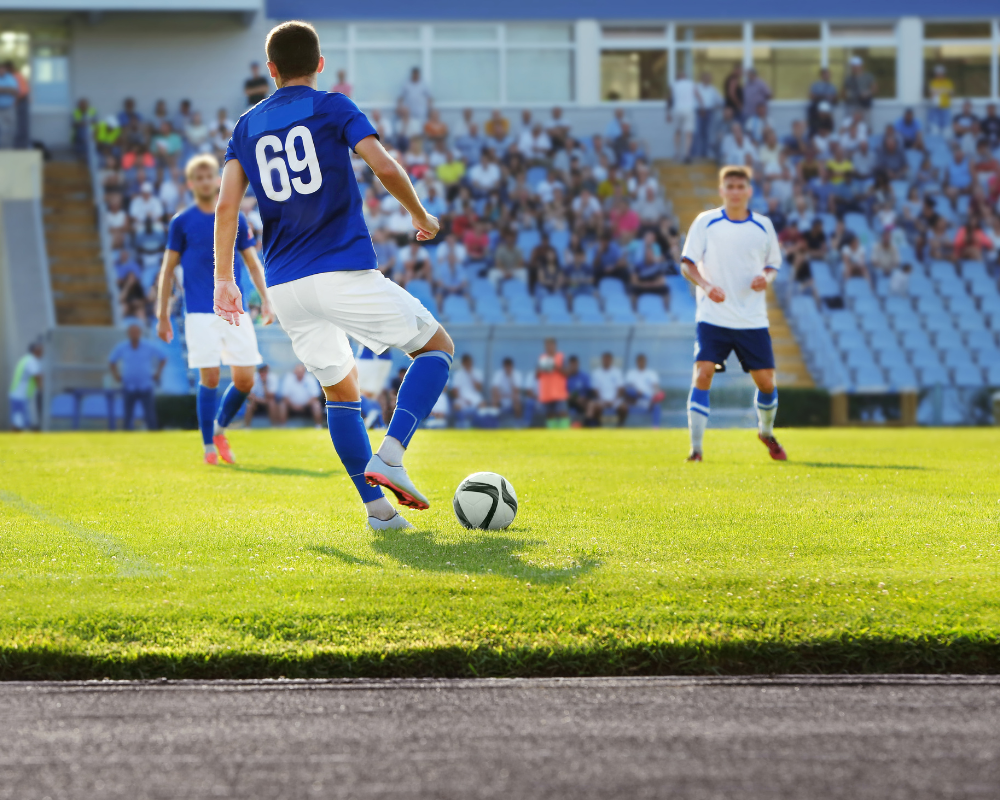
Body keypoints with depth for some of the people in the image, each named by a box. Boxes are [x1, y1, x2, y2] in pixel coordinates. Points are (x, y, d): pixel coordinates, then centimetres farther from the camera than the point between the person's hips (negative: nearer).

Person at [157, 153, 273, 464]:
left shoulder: (236, 219, 9)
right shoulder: (182, 222, 3)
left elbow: (253, 263, 14)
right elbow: (168, 270, 7)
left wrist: (265, 299, 1)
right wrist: (162, 316, 3)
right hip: (199, 313, -3)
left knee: (245, 380, -2)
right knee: (209, 378, -8)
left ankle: (220, 429, 22)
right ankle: (209, 446, 5)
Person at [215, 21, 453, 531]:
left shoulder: (247, 126, 14)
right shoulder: (332, 108, 2)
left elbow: (226, 205, 5)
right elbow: (385, 168, -11)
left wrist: (224, 280, 10)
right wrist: (421, 217, 6)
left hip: (284, 287, 5)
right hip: (344, 273, -5)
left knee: (340, 389, 17)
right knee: (437, 346, 8)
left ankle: (376, 507, 5)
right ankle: (389, 455, -13)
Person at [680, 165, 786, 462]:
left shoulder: (763, 226, 6)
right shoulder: (705, 222, -1)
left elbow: (773, 265, 16)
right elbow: (687, 263, -1)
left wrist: (767, 278, -8)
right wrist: (705, 285, -19)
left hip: (753, 320, 2)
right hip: (713, 317, -2)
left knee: (765, 381, 3)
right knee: (702, 375, -15)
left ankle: (766, 432, 32)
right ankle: (696, 447, -10)